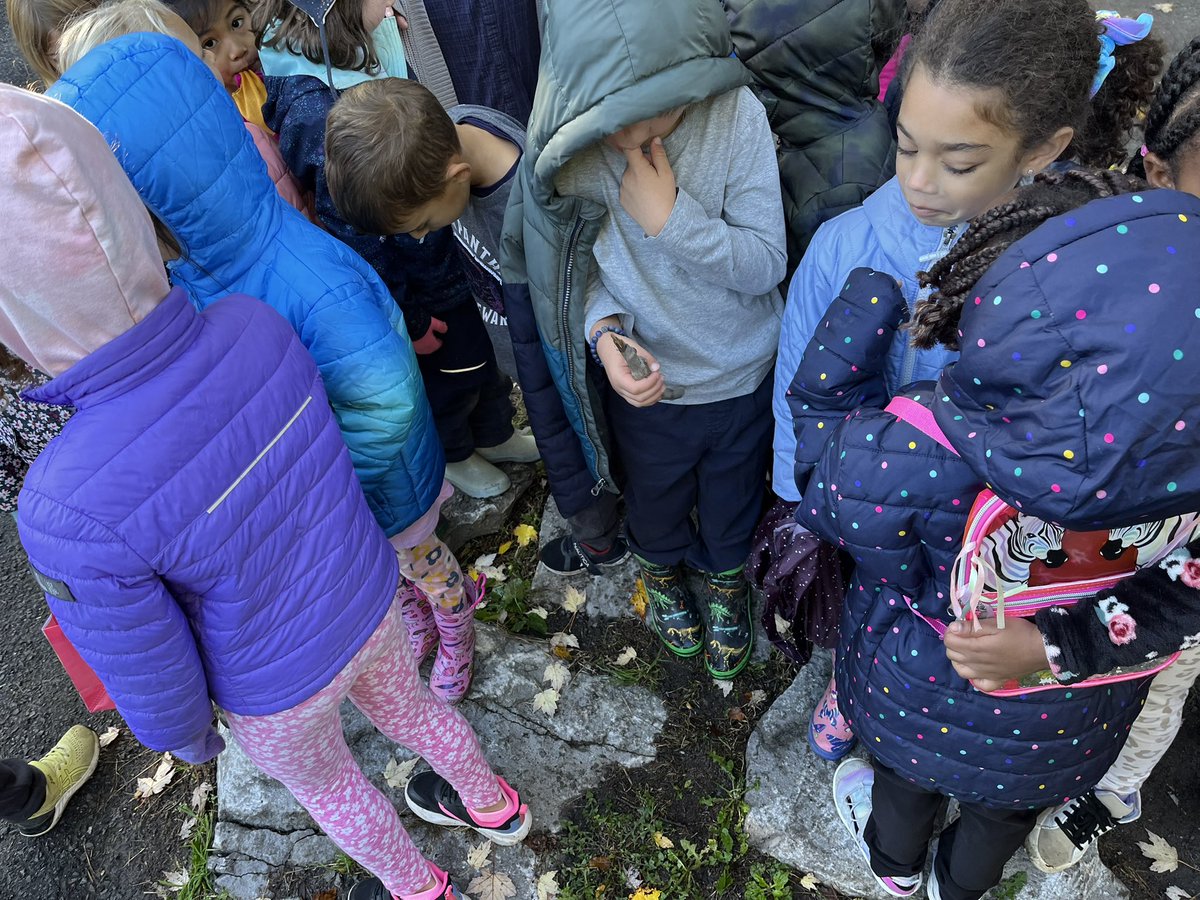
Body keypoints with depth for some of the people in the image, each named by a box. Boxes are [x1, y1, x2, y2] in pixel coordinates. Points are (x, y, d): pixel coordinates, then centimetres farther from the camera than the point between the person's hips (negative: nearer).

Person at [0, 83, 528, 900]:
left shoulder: (74, 513, -39)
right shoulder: (256, 327, -27)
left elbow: (150, 674, -19)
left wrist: (188, 736, 1)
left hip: (277, 686, -3)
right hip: (369, 603, 3)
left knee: (322, 779, 30)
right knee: (407, 703, 34)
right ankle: (492, 804, 63)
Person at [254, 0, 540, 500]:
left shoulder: (361, 50, -7)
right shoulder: (311, 106, -32)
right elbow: (351, 233, -25)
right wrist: (409, 319, -17)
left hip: (443, 251, 8)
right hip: (411, 284, -7)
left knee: (479, 351, 25)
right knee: (446, 373, 17)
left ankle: (494, 435, 52)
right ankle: (453, 454, 47)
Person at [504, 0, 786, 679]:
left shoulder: (737, 116, -25)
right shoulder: (571, 141, -21)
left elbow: (767, 266, -20)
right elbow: (583, 261, -8)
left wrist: (669, 217, -32)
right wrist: (604, 331, -27)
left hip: (740, 376, 0)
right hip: (643, 377, 1)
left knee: (731, 510, 24)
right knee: (654, 506, 26)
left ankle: (726, 585, 58)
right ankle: (662, 571, 61)